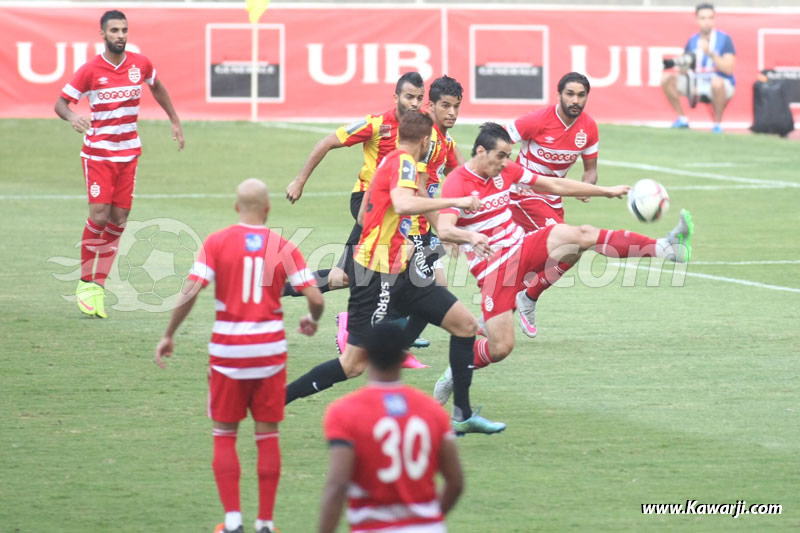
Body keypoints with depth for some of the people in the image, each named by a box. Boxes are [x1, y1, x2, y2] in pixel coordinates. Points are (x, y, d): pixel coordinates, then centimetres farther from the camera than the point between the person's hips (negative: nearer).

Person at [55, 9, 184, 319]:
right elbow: (60, 103, -7)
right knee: (99, 216, -14)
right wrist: (72, 117, -30)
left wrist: (175, 122, 22)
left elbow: (157, 87, 22)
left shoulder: (140, 64, 1)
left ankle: (99, 286, 10)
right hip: (97, 152, -4)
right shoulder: (90, 71, -9)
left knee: (119, 220, 1)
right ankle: (85, 282, 2)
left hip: (128, 153, 4)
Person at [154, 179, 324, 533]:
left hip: (227, 351, -1)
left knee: (224, 435, 10)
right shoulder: (283, 247, -1)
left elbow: (190, 293, -11)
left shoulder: (217, 242, -4)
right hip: (270, 351, 1)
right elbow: (315, 298, -4)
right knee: (267, 435, 10)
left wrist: (169, 335, -1)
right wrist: (312, 320, 18)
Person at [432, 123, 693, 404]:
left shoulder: (505, 170, 4)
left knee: (582, 234, -18)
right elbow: (444, 230, -31)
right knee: (500, 347, -15)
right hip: (492, 266, -5)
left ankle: (666, 247, -25)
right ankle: (453, 375, 14)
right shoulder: (456, 184, -16)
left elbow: (555, 186, 12)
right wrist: (472, 237, -53)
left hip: (521, 246, 6)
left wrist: (607, 191, 11)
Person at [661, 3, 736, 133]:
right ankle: (682, 119, 0)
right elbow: (683, 69, 8)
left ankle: (717, 123, -21)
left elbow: (728, 69, -19)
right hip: (697, 84, 5)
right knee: (666, 78, -11)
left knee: (716, 82, -41)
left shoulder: (724, 39, -10)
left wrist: (710, 53, -30)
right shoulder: (693, 40, 5)